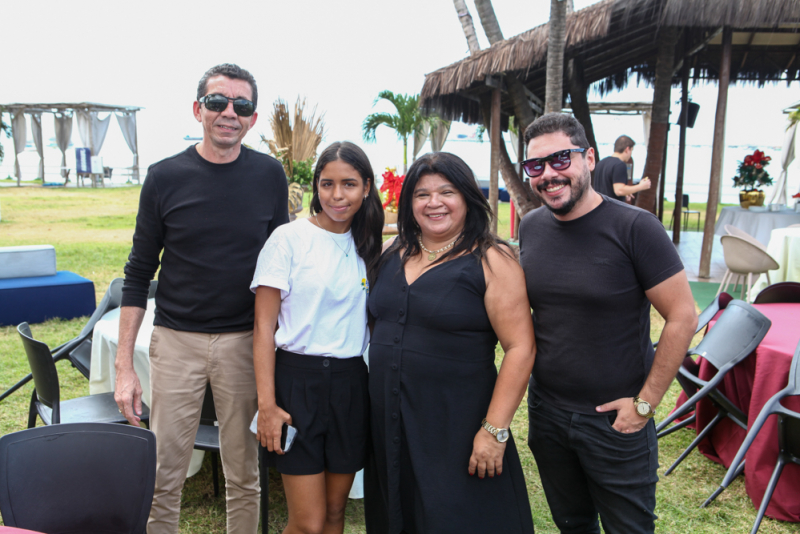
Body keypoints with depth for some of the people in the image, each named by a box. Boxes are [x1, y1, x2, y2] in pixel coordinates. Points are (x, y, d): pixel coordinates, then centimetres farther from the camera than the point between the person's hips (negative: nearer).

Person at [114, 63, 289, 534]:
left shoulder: (270, 175, 0)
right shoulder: (165, 178, -2)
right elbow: (139, 274, 2)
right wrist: (124, 366, -2)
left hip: (245, 340, 1)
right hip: (177, 340, 0)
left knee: (244, 475, 11)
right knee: (164, 476, 5)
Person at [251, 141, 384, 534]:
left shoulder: (367, 247, 9)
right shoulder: (289, 238, -7)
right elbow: (264, 326, -8)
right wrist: (266, 404, -12)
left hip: (350, 383, 5)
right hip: (299, 380, -4)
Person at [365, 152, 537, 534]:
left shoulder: (491, 260, -10)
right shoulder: (394, 256, 7)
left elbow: (520, 348, -14)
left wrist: (495, 430, -17)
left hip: (457, 431, -5)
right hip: (389, 426, 6)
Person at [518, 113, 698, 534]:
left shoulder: (634, 227, -16)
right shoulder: (531, 227, 0)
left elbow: (683, 318, -15)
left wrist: (646, 402, -14)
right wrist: (528, 367, 6)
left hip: (615, 419, -4)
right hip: (546, 412, 5)